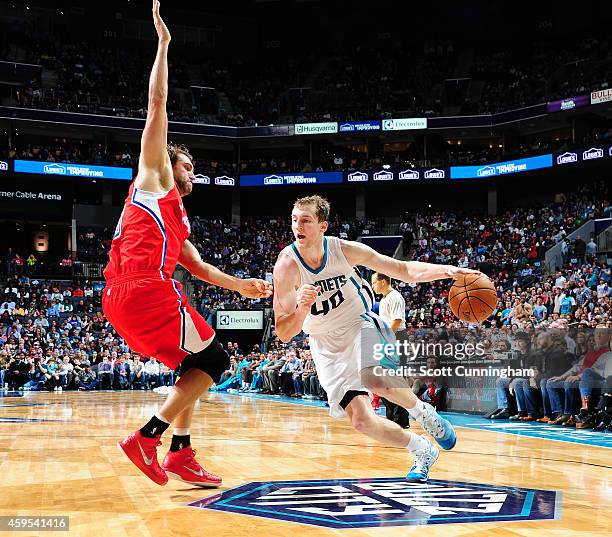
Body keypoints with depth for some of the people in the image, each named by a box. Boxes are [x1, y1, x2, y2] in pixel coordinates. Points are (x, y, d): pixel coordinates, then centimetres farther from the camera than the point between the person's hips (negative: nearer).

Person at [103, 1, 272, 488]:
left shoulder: (177, 220, 33)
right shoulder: (154, 177, 11)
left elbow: (199, 267, 35)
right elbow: (158, 104, 5)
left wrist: (241, 285, 34)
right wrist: (163, 44, 7)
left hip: (121, 300, 9)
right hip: (146, 289, -9)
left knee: (198, 364, 19)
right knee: (214, 360, -2)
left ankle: (180, 454, 15)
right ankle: (147, 438, -7)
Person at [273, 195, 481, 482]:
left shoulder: (344, 249, -16)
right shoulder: (287, 264, -20)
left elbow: (404, 270, -8)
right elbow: (284, 334, -22)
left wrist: (447, 271, -23)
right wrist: (302, 308, -42)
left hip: (360, 325, -1)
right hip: (327, 345, 1)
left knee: (377, 381, -32)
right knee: (361, 420, -9)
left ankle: (424, 412, 0)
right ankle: (422, 451, 14)